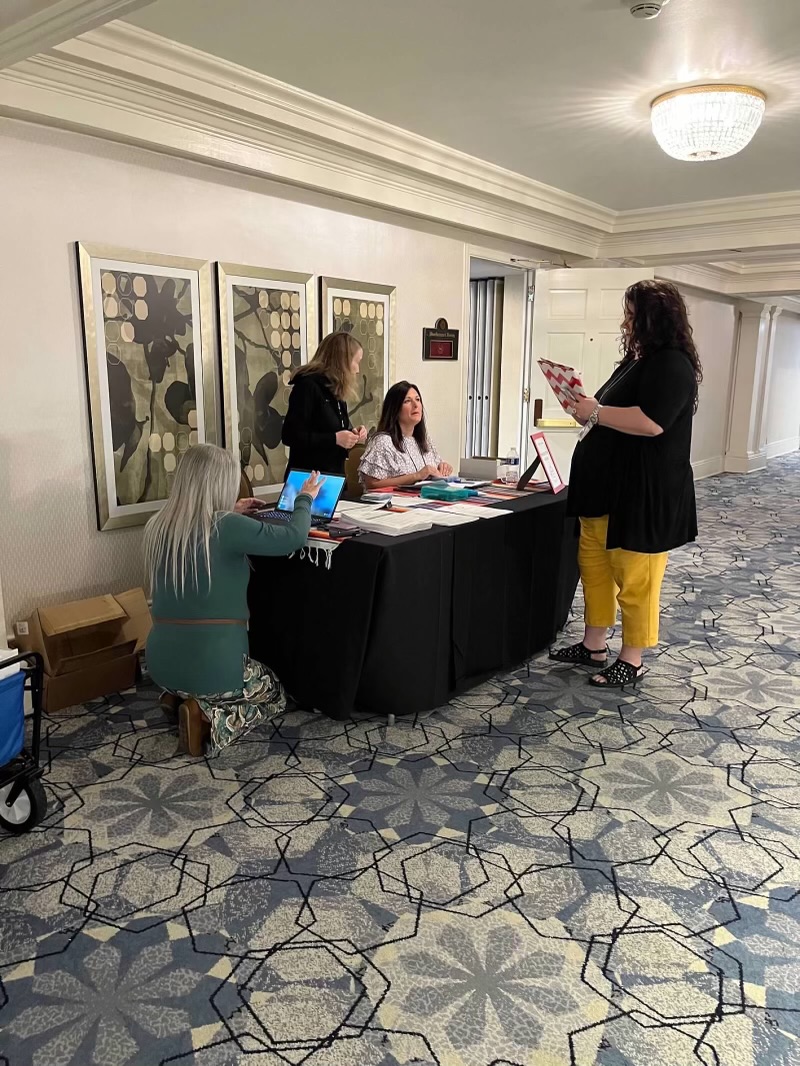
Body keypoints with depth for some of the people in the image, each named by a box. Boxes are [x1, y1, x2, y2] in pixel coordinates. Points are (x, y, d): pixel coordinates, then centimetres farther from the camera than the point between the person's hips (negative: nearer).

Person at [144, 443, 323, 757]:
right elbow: (293, 536, -10)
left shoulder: (158, 526, 2)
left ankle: (182, 698, 9)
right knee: (276, 692, 24)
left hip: (162, 663, 7)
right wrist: (305, 498, 8)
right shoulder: (227, 528, -19)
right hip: (212, 666, -7)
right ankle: (210, 720, -3)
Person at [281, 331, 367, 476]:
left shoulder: (336, 391, 12)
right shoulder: (308, 385, -12)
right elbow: (290, 436, -19)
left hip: (335, 477, 8)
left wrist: (352, 436, 2)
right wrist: (334, 439, -22)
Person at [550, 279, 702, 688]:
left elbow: (651, 422, -28)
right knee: (593, 566, 14)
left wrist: (596, 412, -18)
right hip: (607, 486, 10)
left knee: (634, 578, 0)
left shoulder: (672, 365, -15)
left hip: (643, 494, -10)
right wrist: (589, 411, 7)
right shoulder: (637, 360, 16)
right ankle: (593, 646, 26)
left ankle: (632, 662, 12)